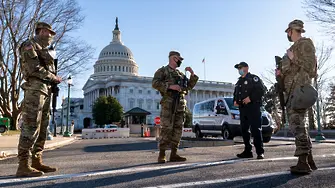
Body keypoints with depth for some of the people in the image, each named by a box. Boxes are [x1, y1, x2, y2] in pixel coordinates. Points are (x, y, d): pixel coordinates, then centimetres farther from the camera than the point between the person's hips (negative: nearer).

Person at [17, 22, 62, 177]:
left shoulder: (43, 50, 26)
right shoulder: (30, 45, -1)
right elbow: (34, 68, -14)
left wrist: (54, 80, 5)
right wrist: (54, 78, -6)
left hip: (46, 91, 9)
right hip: (35, 89, -9)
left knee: (42, 129, 7)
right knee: (30, 127, -12)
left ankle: (37, 162, 10)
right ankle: (23, 166, -11)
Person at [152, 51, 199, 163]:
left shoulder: (180, 74, 25)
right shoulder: (162, 71, 5)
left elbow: (189, 87, 27)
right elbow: (155, 83, -10)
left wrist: (192, 74, 14)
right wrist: (170, 86, -19)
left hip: (181, 104, 7)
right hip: (169, 102, -7)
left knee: (178, 129, 4)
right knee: (166, 128, -11)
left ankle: (173, 154, 8)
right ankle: (162, 155, -6)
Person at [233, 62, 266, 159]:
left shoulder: (253, 78, 0)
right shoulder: (239, 82, 24)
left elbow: (262, 89, -12)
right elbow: (236, 93, 31)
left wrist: (250, 98, -19)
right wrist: (235, 101, 10)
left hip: (253, 107, -8)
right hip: (242, 108, 8)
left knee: (256, 129, -10)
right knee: (244, 130, 7)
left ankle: (260, 152, -6)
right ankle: (247, 151, 14)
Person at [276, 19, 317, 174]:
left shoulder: (305, 43, -2)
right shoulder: (294, 47, 23)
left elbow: (310, 66, -12)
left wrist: (293, 58, -8)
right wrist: (281, 72, 9)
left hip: (298, 88, -10)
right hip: (291, 89, 10)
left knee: (296, 123, -16)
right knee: (297, 123, 10)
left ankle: (303, 162, -17)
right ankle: (309, 161, 16)